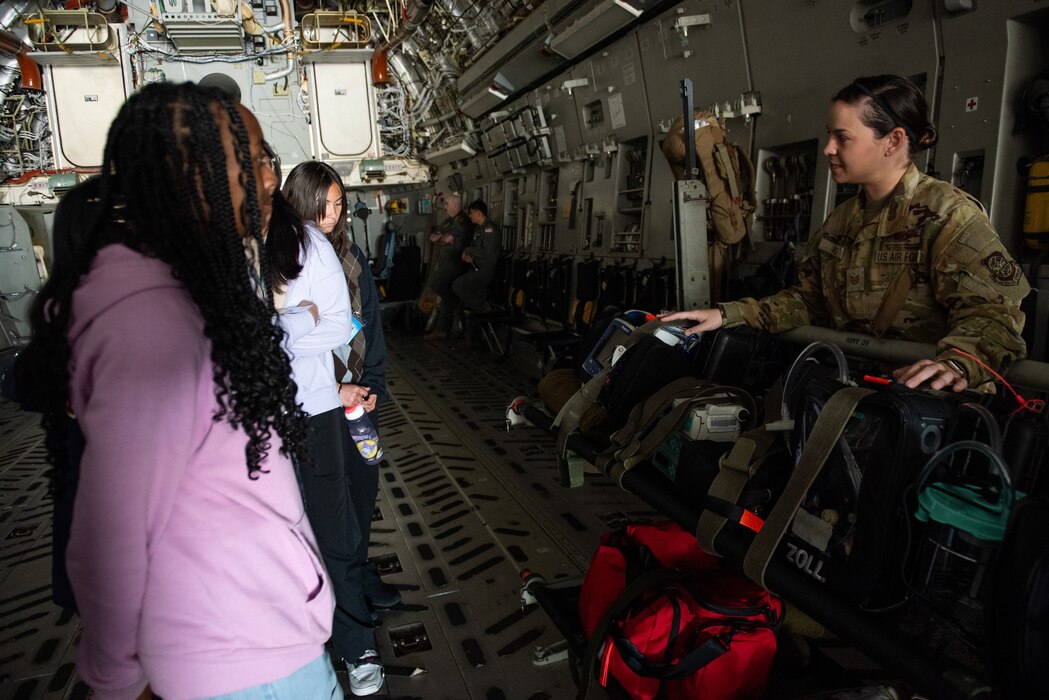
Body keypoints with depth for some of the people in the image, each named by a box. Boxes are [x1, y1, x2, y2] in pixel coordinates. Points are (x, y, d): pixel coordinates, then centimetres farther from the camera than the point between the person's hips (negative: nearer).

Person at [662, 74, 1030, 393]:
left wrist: (955, 362, -40)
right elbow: (808, 300, 14)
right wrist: (727, 315, 2)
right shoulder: (840, 222, 15)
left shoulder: (947, 214, -9)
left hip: (935, 399, -6)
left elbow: (989, 308, -19)